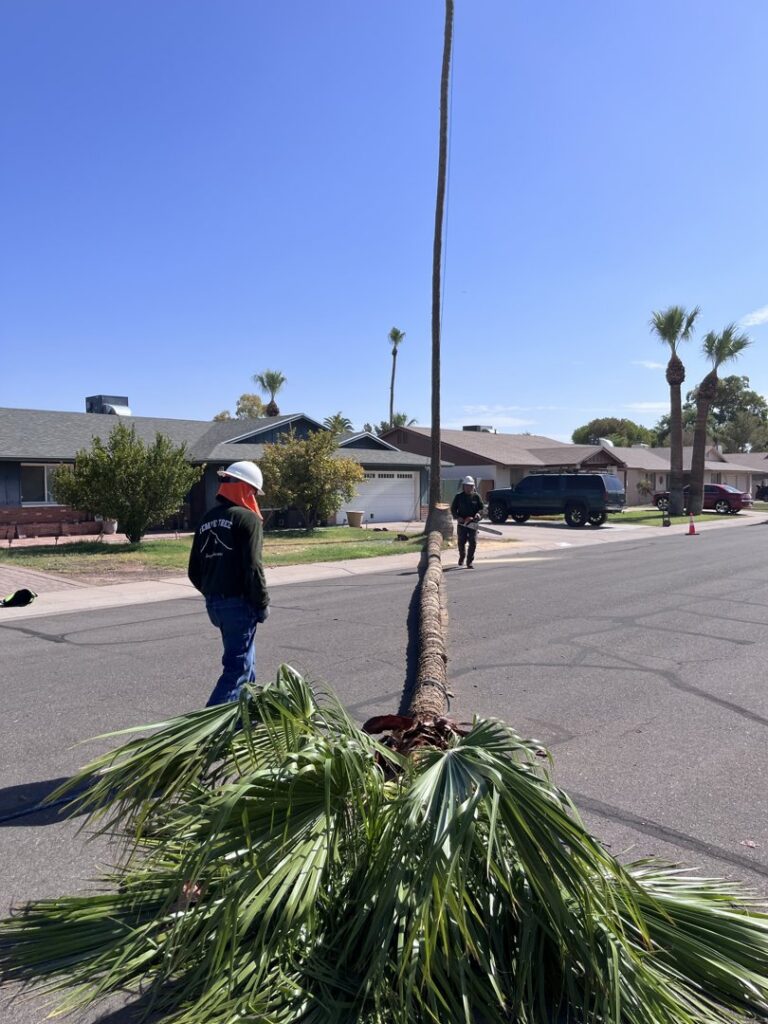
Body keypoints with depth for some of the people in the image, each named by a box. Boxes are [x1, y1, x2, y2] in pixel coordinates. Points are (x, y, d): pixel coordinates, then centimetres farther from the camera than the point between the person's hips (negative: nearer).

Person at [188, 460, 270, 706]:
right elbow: (253, 567, -18)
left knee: (244, 659, 23)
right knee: (238, 667, -2)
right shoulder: (247, 518, -11)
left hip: (214, 603, 9)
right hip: (239, 603, -8)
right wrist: (262, 603, -8)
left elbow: (194, 571, 14)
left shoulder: (207, 519, 13)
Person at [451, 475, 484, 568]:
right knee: (461, 542, 5)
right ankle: (461, 557, 32)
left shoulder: (476, 496, 6)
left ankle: (469, 562, -1)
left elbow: (481, 508, 8)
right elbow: (453, 509, 6)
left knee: (473, 543, -8)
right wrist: (457, 517, -9)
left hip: (473, 523, 0)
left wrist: (478, 514, -13)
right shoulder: (459, 496, 4)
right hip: (462, 522, 0)